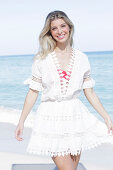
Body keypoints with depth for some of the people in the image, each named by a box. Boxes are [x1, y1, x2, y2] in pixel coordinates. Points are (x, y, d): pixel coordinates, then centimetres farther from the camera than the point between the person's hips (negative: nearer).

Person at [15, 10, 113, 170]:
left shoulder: (81, 58, 5)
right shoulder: (42, 59, -1)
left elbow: (90, 93, 8)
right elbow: (33, 92, 1)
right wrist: (21, 121, 0)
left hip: (75, 117, 2)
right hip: (51, 118, -2)